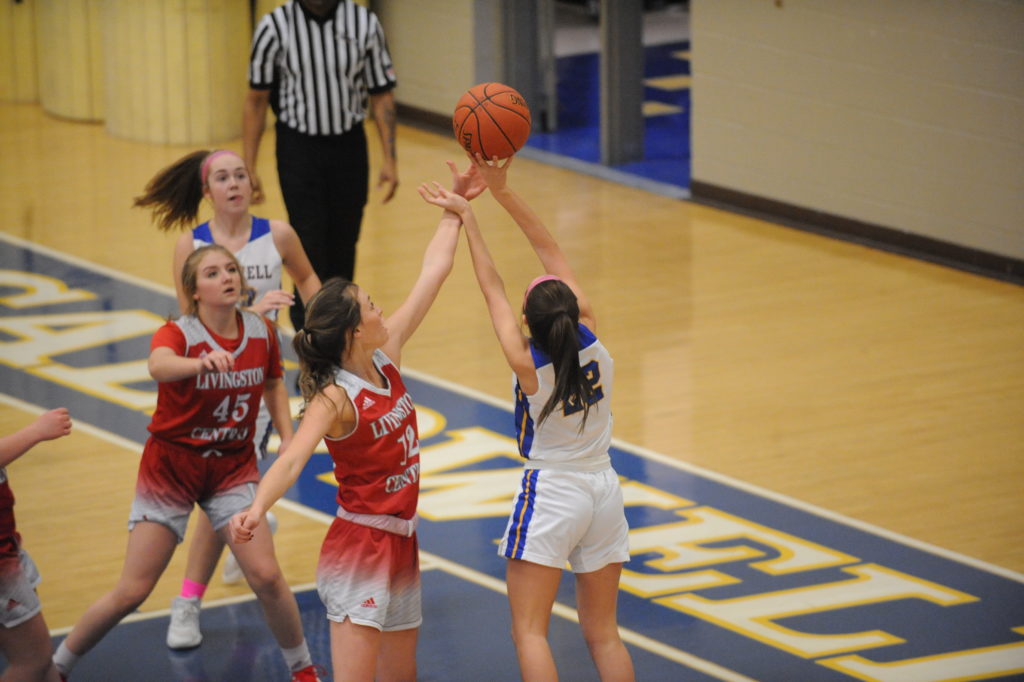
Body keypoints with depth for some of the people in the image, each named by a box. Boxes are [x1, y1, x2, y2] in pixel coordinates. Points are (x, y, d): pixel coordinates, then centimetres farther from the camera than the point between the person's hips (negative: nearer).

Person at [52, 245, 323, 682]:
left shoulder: (261, 332, -6)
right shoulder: (178, 333, -20)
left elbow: (273, 384, 15)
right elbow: (158, 366, -45)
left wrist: (287, 438, 2)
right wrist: (204, 362, -66)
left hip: (233, 468, 3)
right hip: (172, 464, -3)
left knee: (266, 576, -10)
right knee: (131, 592, -3)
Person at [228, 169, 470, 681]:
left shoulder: (387, 356, 2)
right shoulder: (335, 397, -18)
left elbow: (433, 271, 9)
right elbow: (292, 458, -34)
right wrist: (257, 509, -52)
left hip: (400, 543, 8)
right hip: (359, 545, -8)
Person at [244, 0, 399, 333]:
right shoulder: (274, 27, -9)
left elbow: (381, 95, 2)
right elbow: (256, 100, 0)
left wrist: (389, 160, -3)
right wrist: (248, 167, -2)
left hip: (349, 147, 2)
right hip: (298, 148, -2)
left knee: (343, 246, 10)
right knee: (310, 247, -9)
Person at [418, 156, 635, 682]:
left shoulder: (528, 365, -19)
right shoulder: (591, 339, -10)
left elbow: (492, 290, -9)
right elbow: (552, 254, -4)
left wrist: (467, 216, -2)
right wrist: (502, 191, -3)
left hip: (550, 494, -5)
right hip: (603, 490, 5)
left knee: (529, 631, 0)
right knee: (603, 635, 11)